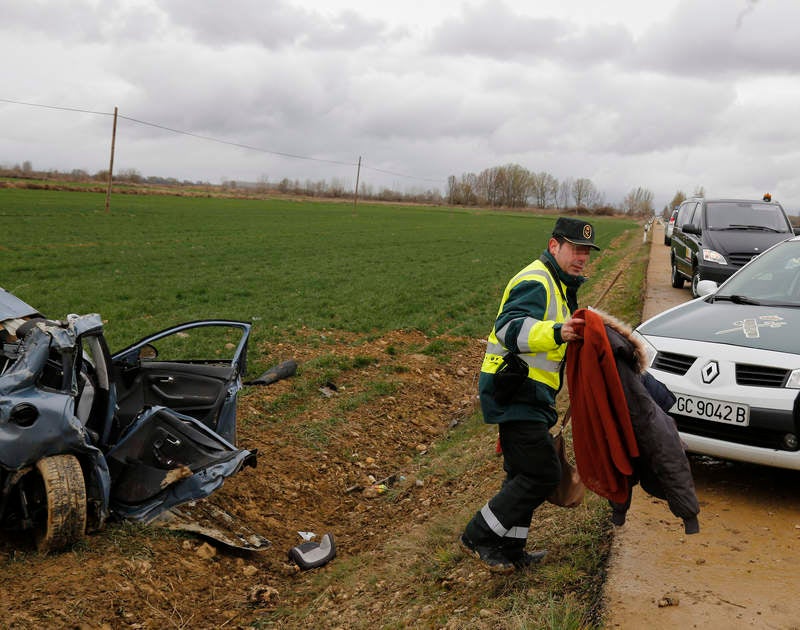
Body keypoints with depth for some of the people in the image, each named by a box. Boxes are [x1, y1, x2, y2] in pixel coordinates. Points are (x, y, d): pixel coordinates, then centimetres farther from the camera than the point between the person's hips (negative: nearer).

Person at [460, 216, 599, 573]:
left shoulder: (557, 285, 20)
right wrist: (556, 332, -47)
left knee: (525, 473, 14)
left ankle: (509, 550, 24)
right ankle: (478, 536, -2)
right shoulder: (535, 282, -15)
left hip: (525, 393, 11)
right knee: (542, 474, -11)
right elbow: (510, 328, -34)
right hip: (515, 392, -11)